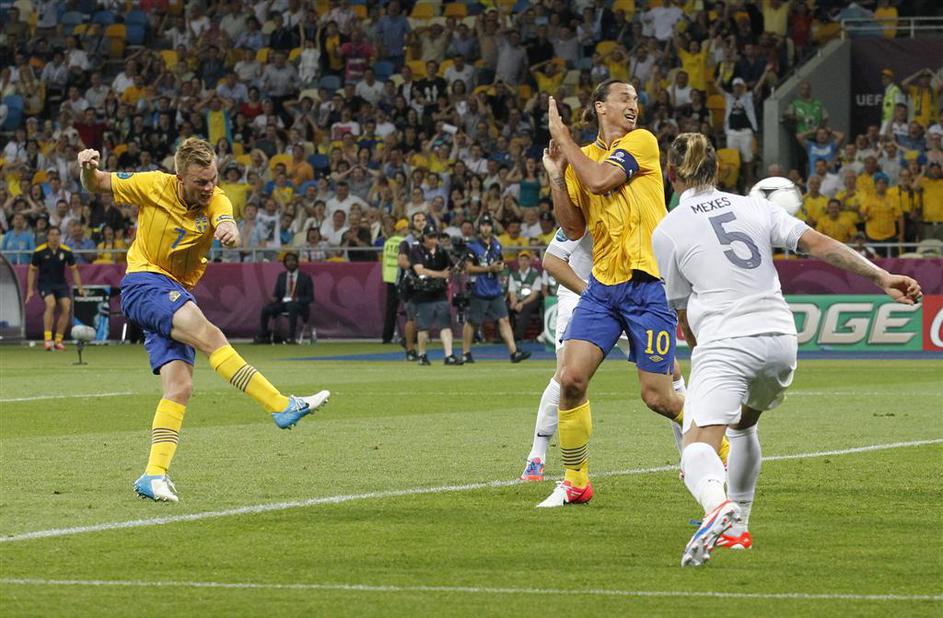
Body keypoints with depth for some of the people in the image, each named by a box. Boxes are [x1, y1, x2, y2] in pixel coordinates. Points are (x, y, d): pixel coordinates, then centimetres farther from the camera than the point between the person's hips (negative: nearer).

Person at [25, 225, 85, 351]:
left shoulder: (66, 251, -4)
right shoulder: (39, 252, -9)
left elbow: (73, 270, 6)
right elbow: (32, 270, 2)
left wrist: (80, 287, 0)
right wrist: (30, 289, -3)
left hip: (61, 284, 3)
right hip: (45, 284, -3)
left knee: (66, 308, -13)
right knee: (51, 304, -28)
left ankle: (58, 340, 0)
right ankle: (47, 339, -26)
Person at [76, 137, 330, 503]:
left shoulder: (216, 201, -4)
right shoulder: (153, 186, -8)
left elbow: (226, 224, -27)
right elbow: (95, 185, 4)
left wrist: (229, 231, -52)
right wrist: (88, 168, -19)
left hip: (178, 295, 5)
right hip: (143, 283, -5)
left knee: (180, 387, -10)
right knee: (209, 336, -27)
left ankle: (154, 476, -11)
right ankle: (284, 407, -32)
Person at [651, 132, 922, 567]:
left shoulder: (667, 232, 6)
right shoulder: (754, 208, 15)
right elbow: (820, 244, 4)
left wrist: (701, 352, 30)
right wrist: (882, 277, 1)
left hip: (725, 342, -5)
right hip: (780, 339, 5)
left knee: (699, 446, -19)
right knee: (742, 424, 32)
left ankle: (718, 504, -51)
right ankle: (737, 527, 34)